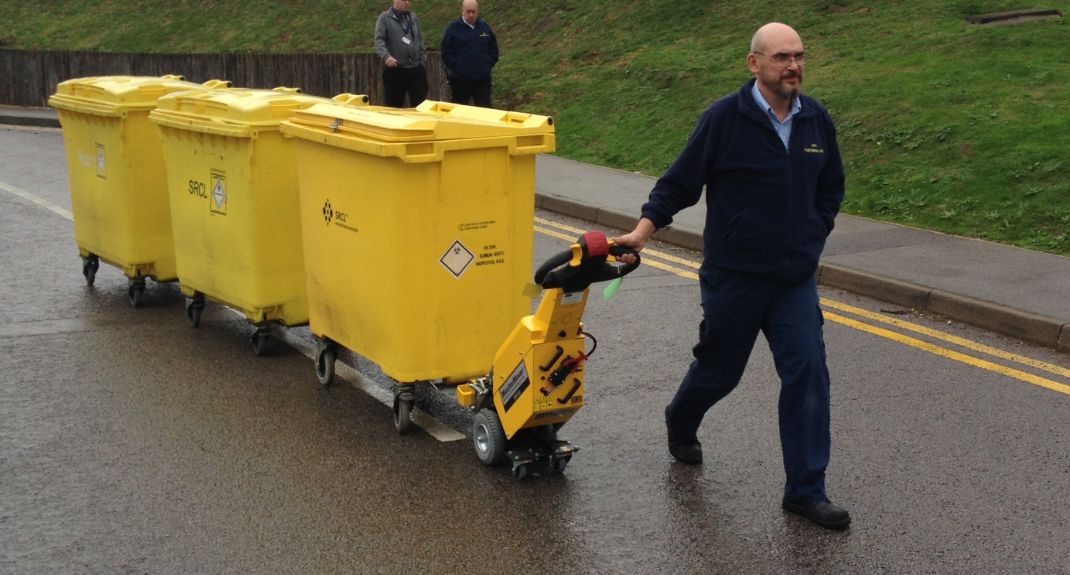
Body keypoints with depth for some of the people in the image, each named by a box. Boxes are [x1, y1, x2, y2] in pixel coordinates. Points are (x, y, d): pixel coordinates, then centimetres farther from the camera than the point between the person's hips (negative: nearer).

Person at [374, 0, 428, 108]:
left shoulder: (413, 18, 16)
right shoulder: (385, 18, 0)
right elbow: (379, 40, -8)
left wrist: (423, 61, 12)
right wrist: (386, 56, -25)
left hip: (416, 68, 4)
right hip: (394, 69, -4)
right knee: (395, 106, 3)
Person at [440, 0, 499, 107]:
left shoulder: (485, 27, 8)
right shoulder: (453, 28, -2)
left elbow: (493, 49, 16)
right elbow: (446, 52, -3)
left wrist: (488, 64, 5)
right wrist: (456, 66, -9)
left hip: (482, 78, 2)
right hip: (460, 78, -2)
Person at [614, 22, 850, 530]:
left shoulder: (816, 120, 3)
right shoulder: (724, 118, -12)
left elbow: (831, 189, 17)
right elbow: (679, 182, -7)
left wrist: (811, 237, 8)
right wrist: (643, 230, -16)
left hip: (796, 279, 4)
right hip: (733, 278, -4)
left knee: (808, 374, -4)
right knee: (719, 369, 12)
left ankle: (806, 491, 4)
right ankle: (681, 425, 46)